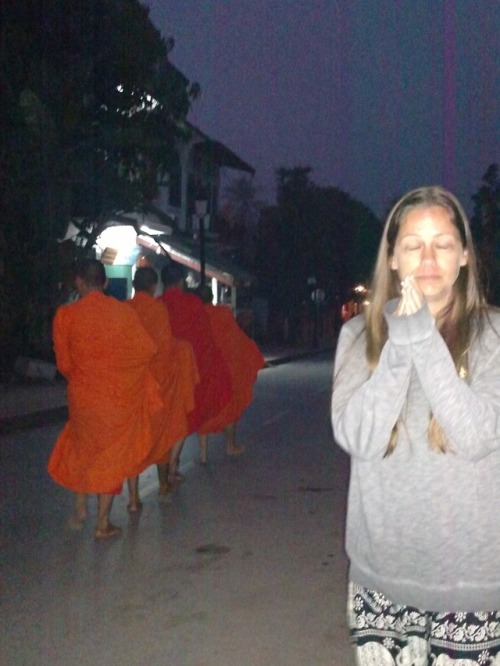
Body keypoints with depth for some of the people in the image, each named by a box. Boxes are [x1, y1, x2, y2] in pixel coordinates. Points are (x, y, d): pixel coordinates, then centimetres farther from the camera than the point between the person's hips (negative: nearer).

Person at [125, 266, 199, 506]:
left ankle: (133, 497, 1)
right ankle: (163, 483, 35)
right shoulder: (158, 308, -10)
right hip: (157, 378, -1)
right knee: (162, 429, 18)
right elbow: (165, 344, -11)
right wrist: (183, 348, 9)